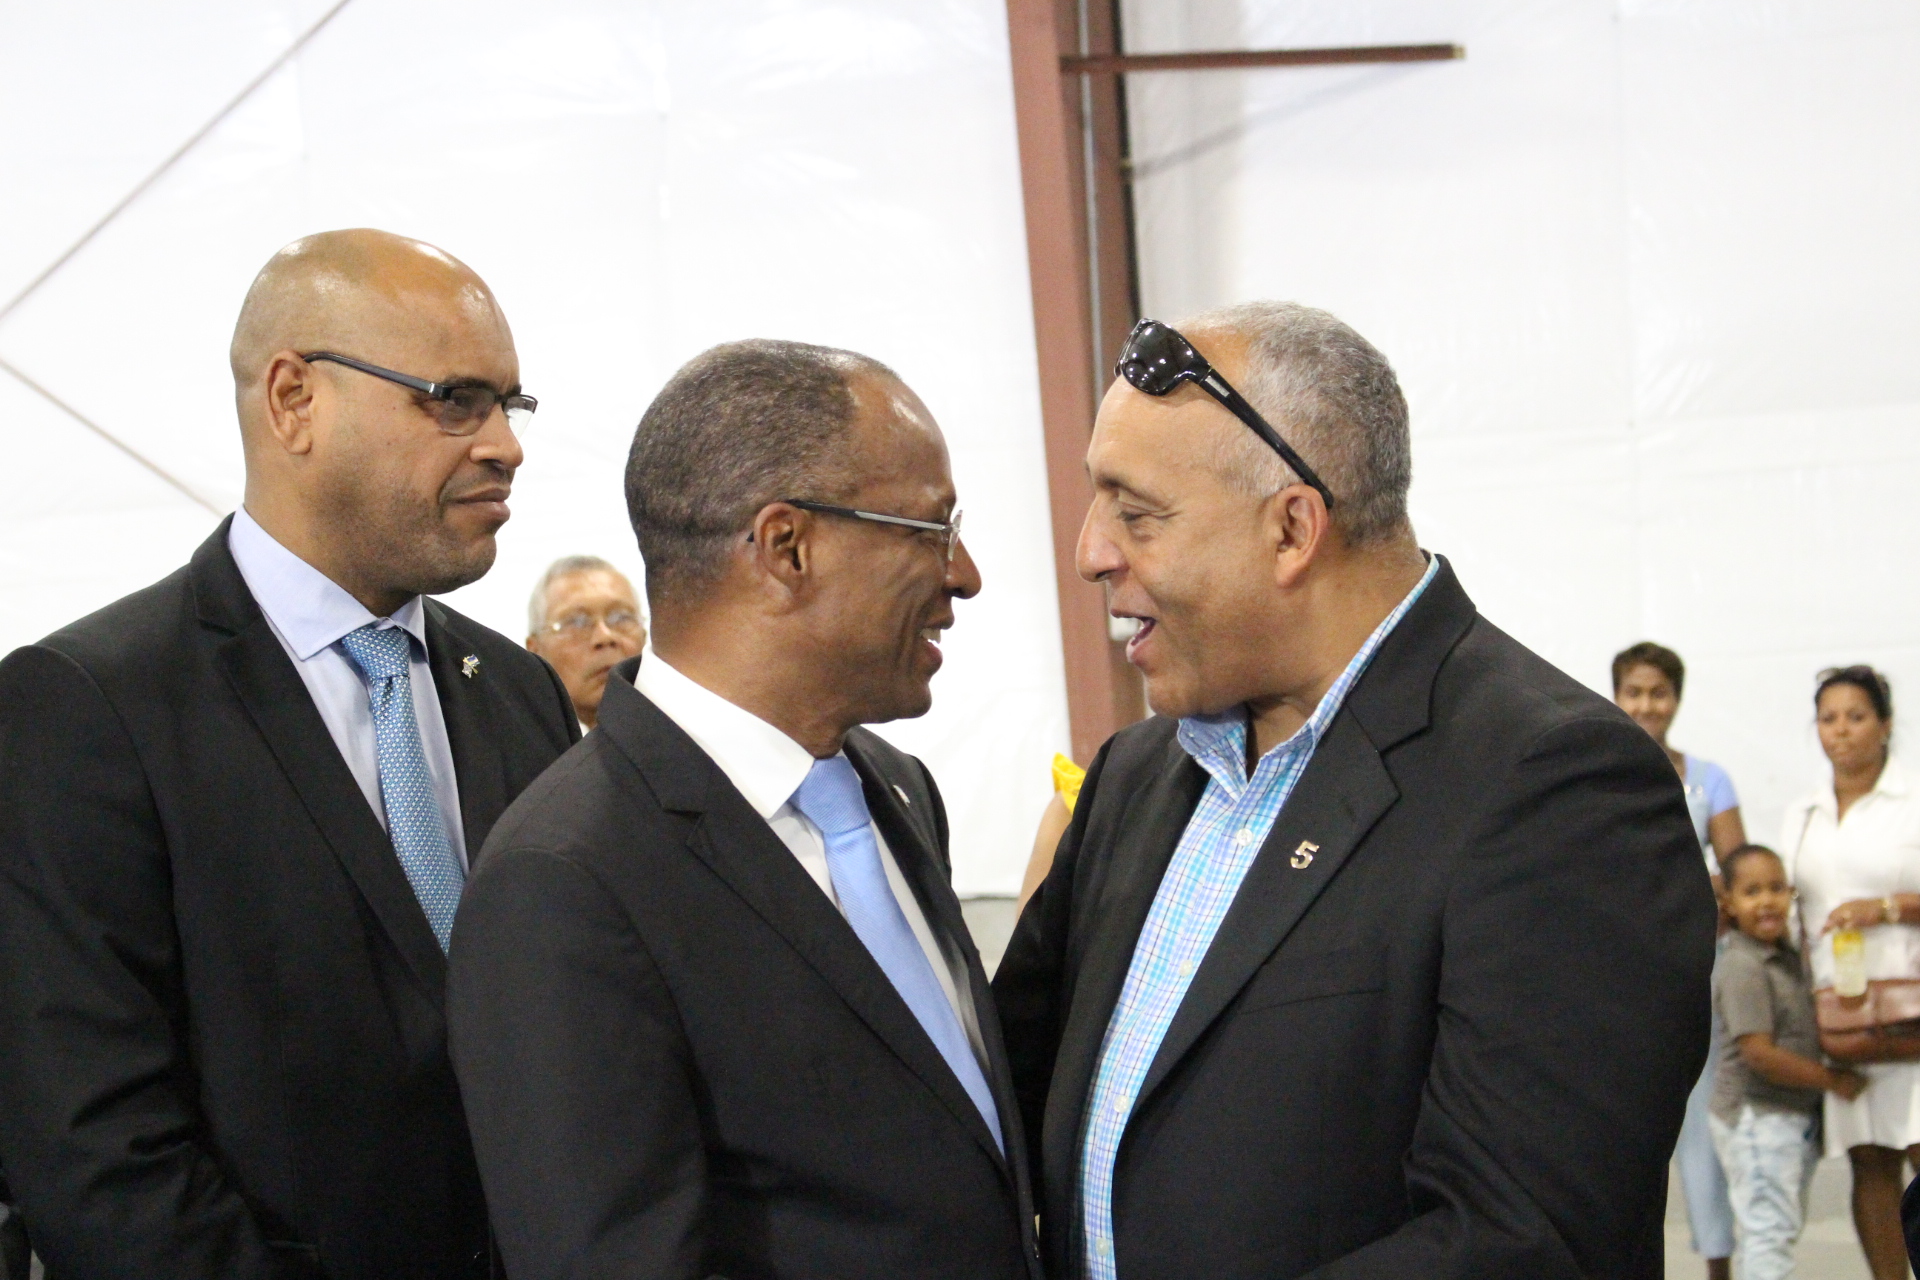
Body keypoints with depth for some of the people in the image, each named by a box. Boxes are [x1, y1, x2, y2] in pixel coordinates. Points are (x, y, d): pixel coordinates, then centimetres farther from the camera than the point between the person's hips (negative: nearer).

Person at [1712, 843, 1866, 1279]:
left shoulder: (1787, 956, 10)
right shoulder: (1742, 967, -19)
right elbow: (1759, 1053, -23)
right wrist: (1831, 1080, -14)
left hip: (1797, 1114, 9)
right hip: (1757, 1116, -9)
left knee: (1783, 1225, 16)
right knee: (1769, 1228, -9)